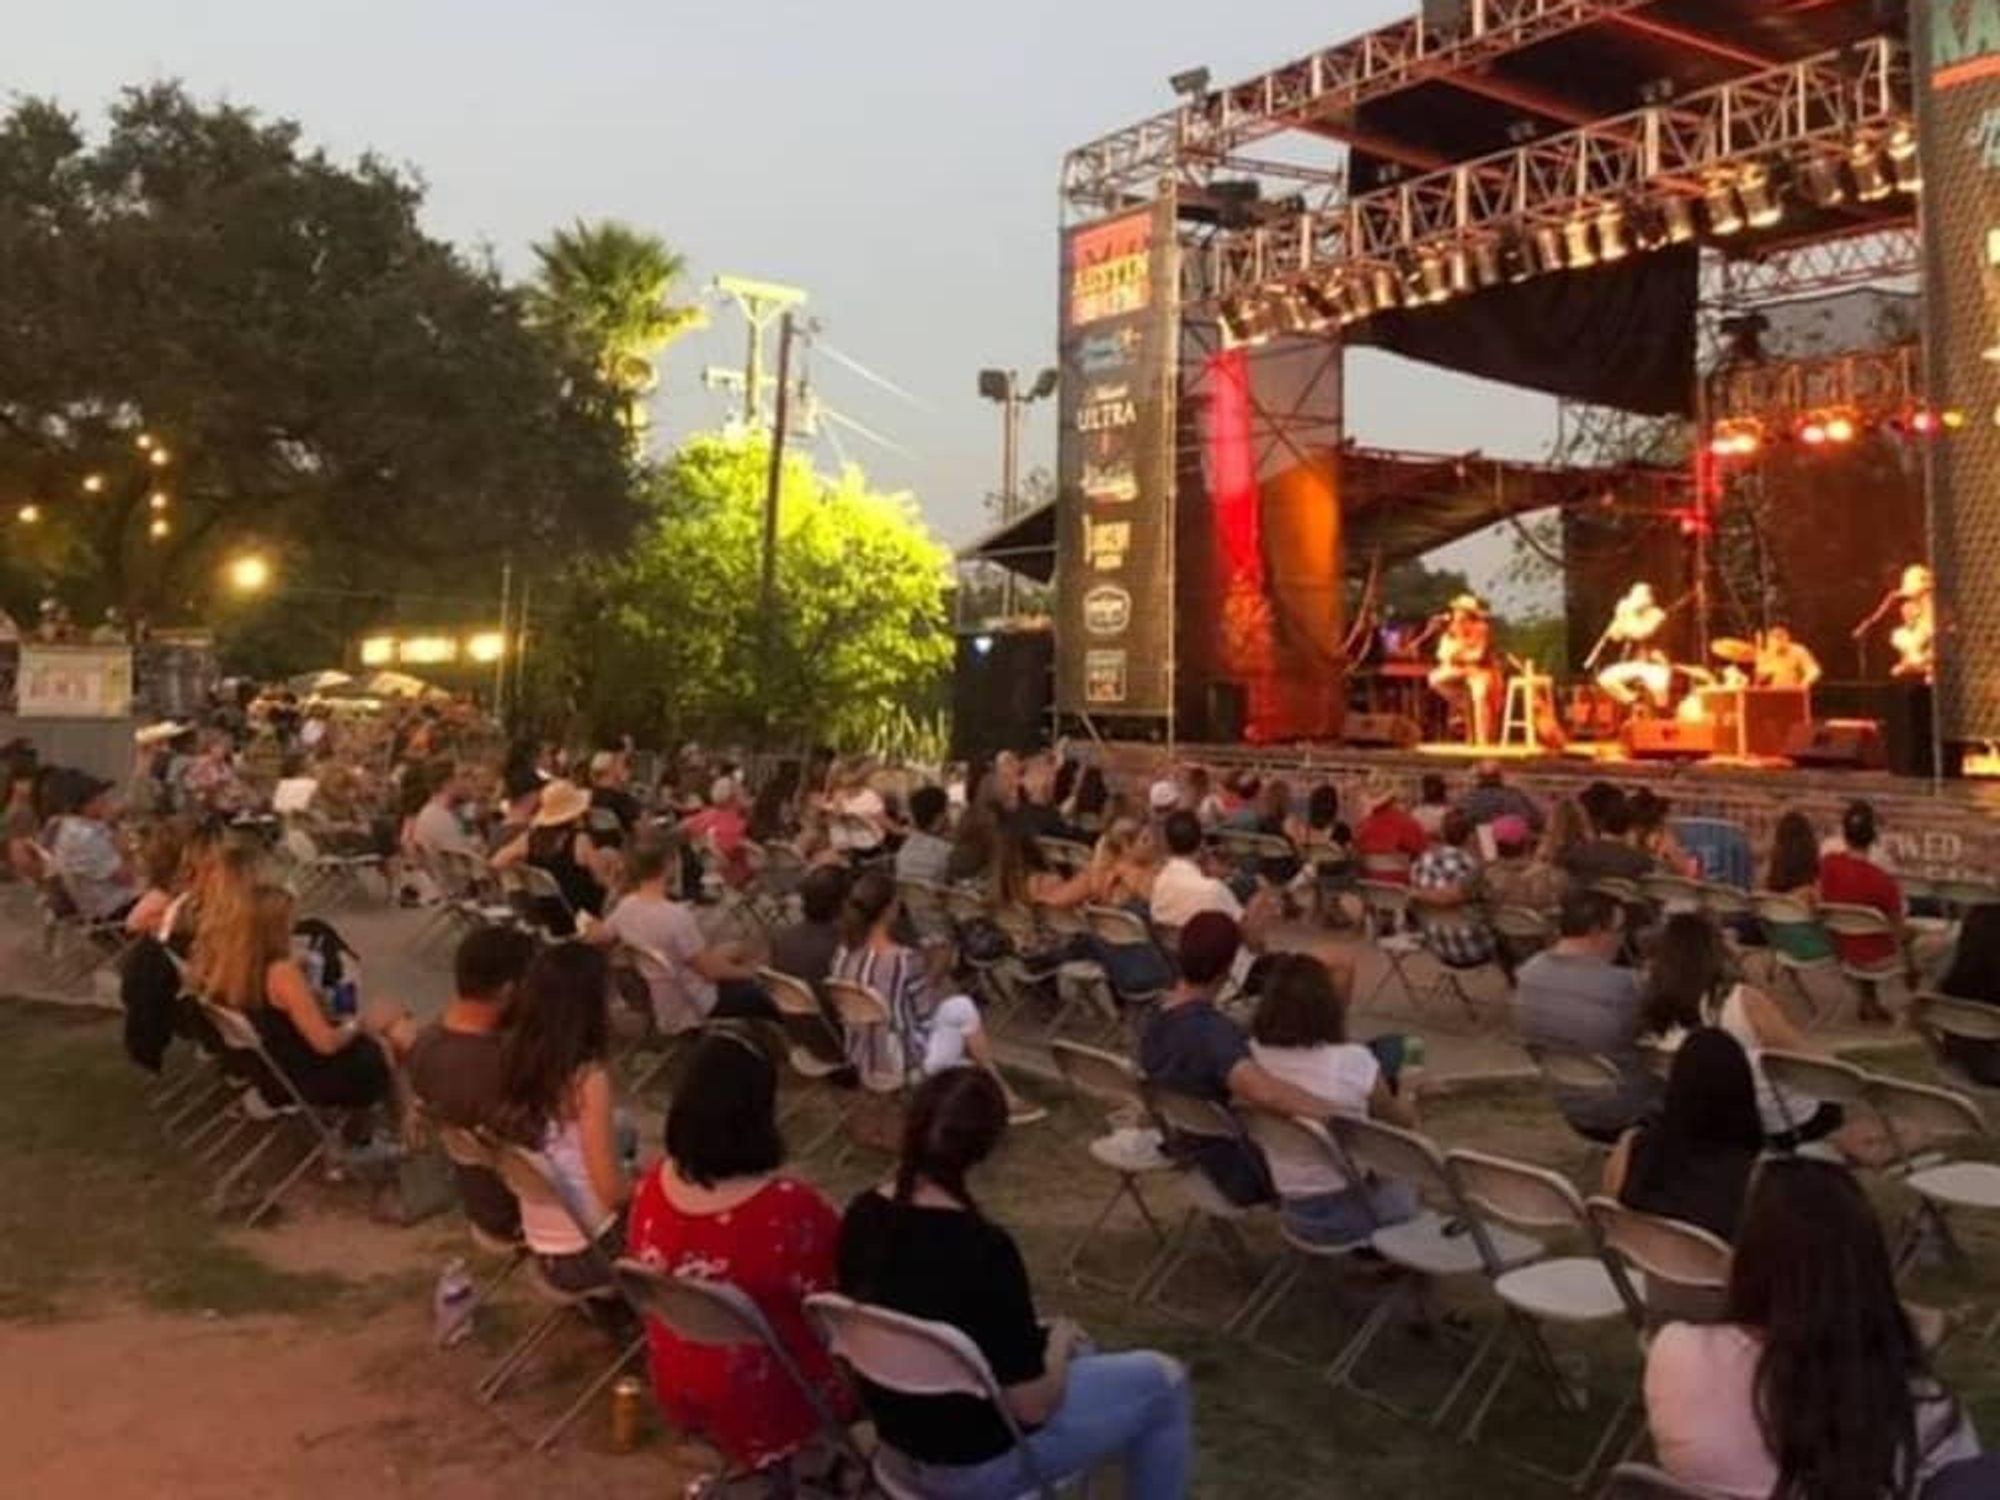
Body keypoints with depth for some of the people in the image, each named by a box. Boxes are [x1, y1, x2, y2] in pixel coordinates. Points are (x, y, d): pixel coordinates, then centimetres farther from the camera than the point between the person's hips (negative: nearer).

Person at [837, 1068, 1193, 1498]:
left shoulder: (862, 1215, -9)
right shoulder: (982, 1247, -31)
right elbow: (1032, 1405, -22)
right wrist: (1059, 1342, -3)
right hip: (974, 1465, -7)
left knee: (1076, 1353, 30)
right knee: (1161, 1380, 11)